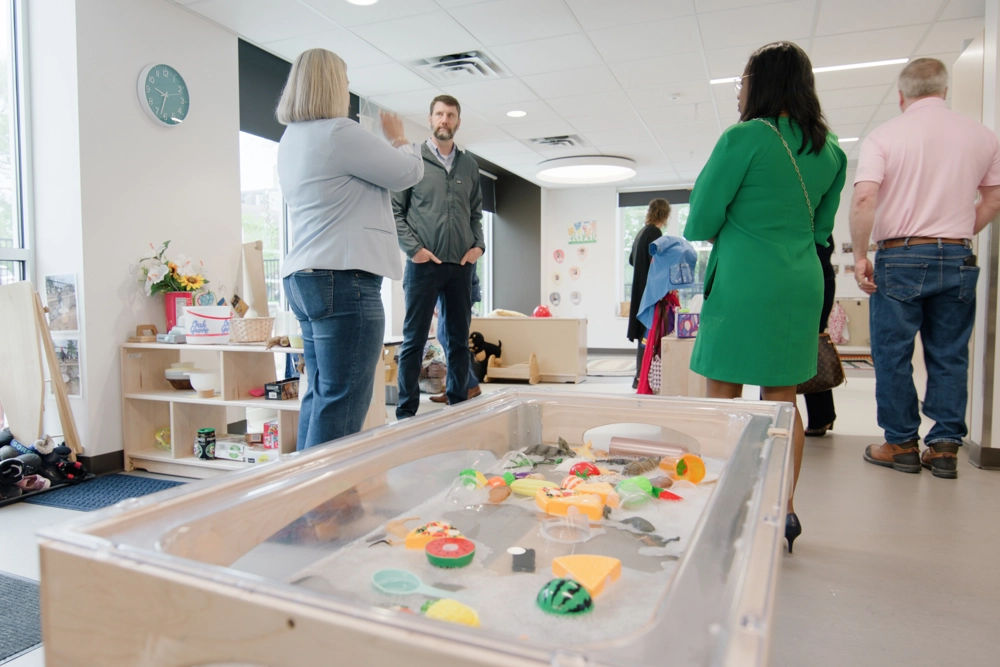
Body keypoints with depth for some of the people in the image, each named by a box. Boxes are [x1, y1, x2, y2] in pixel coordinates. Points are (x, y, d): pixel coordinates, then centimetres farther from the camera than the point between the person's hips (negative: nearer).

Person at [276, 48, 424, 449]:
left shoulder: (291, 139, 19)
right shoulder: (338, 132, -10)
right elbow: (409, 172, -3)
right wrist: (399, 139, 16)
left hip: (303, 278, 10)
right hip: (344, 278, -10)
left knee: (320, 394, 14)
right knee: (341, 403, -9)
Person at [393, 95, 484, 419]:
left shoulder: (469, 165, 14)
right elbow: (395, 210, -2)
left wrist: (478, 245, 3)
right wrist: (413, 248, -11)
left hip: (461, 265, 4)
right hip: (423, 264, -4)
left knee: (459, 341, 10)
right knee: (414, 340, 0)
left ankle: (458, 407, 21)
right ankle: (406, 412, 8)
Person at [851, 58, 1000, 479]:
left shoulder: (885, 136, -4)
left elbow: (864, 199, -15)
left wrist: (860, 255, -9)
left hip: (901, 258, -4)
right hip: (958, 258, 4)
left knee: (892, 354, 5)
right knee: (950, 356, 10)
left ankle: (902, 444, 12)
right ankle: (944, 446, 14)